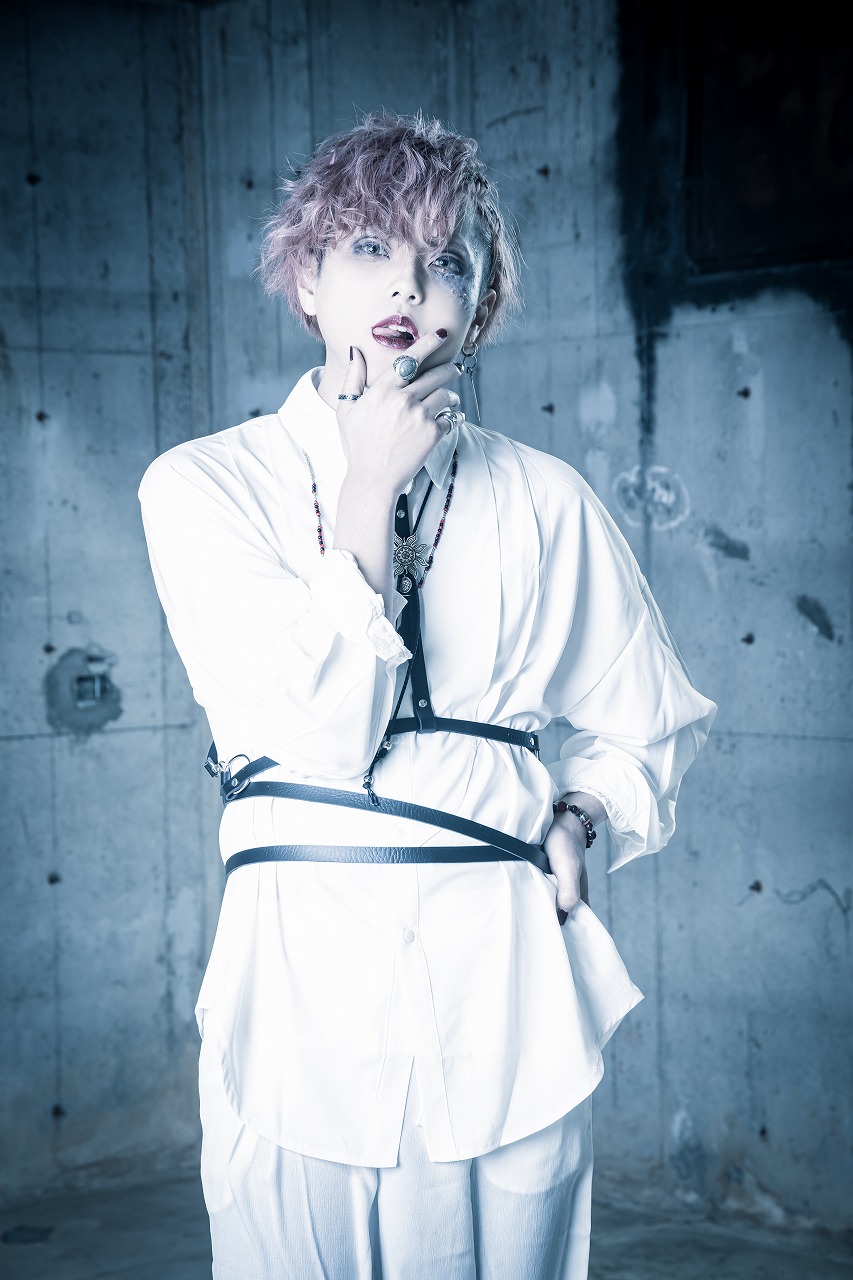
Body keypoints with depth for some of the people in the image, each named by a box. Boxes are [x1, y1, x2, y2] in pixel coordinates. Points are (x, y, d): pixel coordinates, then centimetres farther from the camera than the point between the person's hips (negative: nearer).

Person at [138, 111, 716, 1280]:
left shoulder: (543, 502, 6)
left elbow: (656, 724, 19)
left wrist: (579, 817, -1)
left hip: (502, 996, 2)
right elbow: (317, 727, -12)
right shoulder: (202, 486, 1)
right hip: (304, 996, -1)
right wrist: (370, 488, -9)